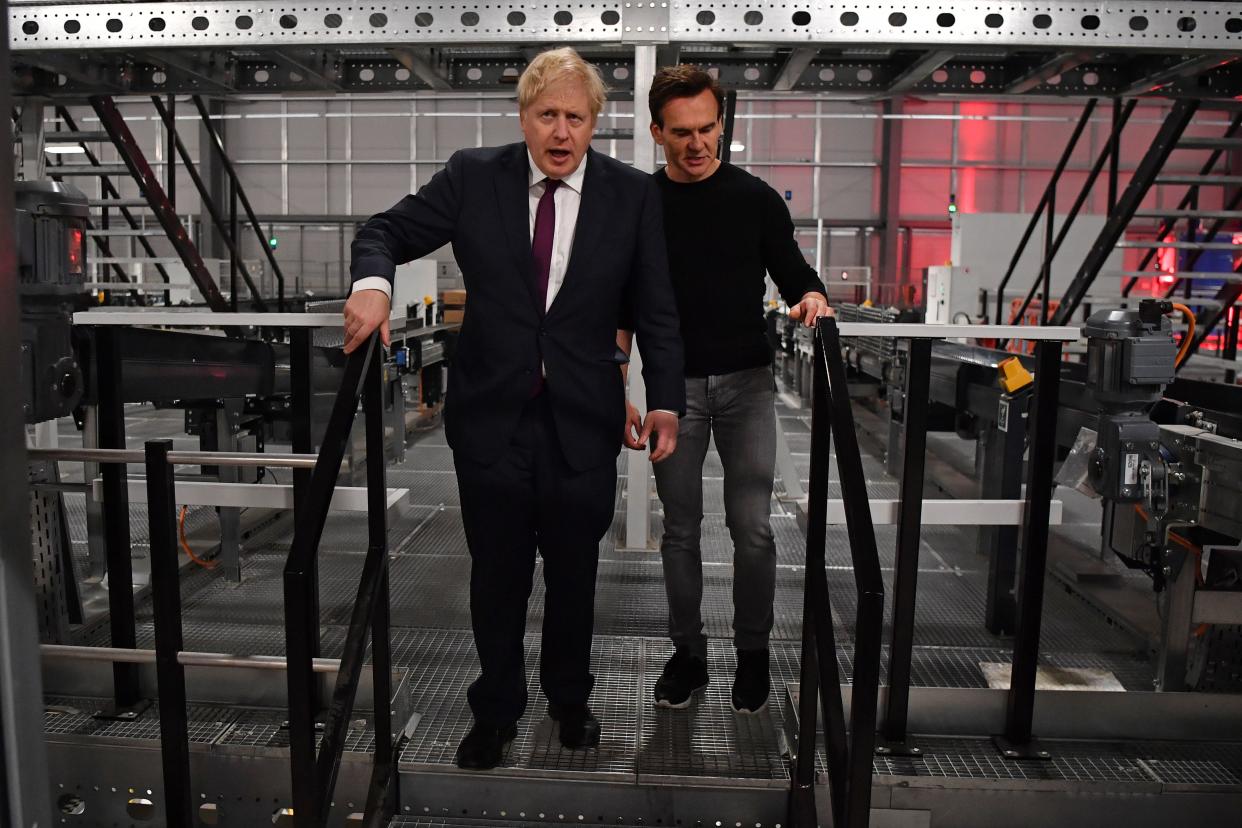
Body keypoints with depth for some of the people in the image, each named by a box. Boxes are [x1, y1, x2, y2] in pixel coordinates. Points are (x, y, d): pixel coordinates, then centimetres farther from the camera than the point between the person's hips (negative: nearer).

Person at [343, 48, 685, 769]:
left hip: (583, 419, 0)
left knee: (574, 574, 16)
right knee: (497, 575, 13)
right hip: (491, 412, 0)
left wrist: (666, 403, -9)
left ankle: (570, 697, 41)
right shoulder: (474, 177, -1)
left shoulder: (632, 195, -2)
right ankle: (497, 710, 36)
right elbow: (387, 232, 4)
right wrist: (373, 283, -19)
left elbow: (656, 309, 0)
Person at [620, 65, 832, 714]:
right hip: (675, 385, 1)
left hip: (747, 382, 0)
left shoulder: (755, 198, 3)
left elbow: (792, 273, 7)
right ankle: (688, 653, 23)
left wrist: (810, 296, -18)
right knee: (680, 530, 7)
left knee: (752, 528, -2)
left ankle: (753, 652, 19)